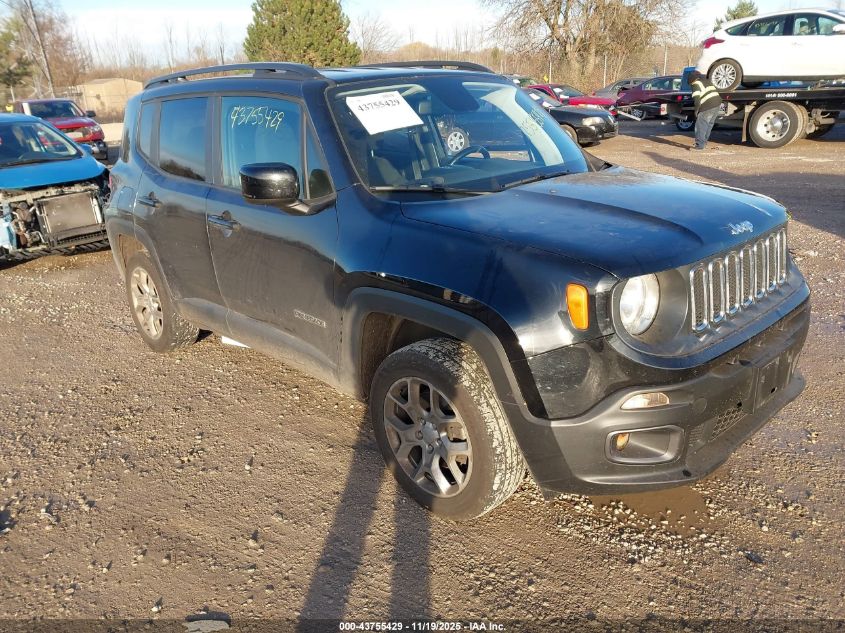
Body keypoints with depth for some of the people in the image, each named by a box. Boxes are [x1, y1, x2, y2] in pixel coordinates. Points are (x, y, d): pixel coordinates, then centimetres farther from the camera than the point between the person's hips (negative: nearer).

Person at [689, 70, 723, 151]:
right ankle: (704, 142, 27)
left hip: (708, 106, -8)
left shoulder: (696, 84, -2)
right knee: (709, 124, 18)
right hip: (717, 103, 8)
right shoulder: (706, 80, 24)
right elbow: (715, 91, 26)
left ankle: (700, 144, 1)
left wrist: (696, 110, -4)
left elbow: (697, 99, -12)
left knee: (701, 126, 1)